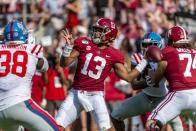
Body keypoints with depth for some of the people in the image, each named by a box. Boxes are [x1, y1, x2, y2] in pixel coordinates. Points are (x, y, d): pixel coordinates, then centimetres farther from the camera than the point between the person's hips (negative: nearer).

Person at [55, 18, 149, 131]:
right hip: (76, 93, 2)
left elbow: (128, 77, 2)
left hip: (95, 95, -2)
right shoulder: (84, 44, 0)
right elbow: (64, 63, -1)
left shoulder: (113, 55, -1)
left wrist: (144, 62, 0)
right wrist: (68, 46, -16)